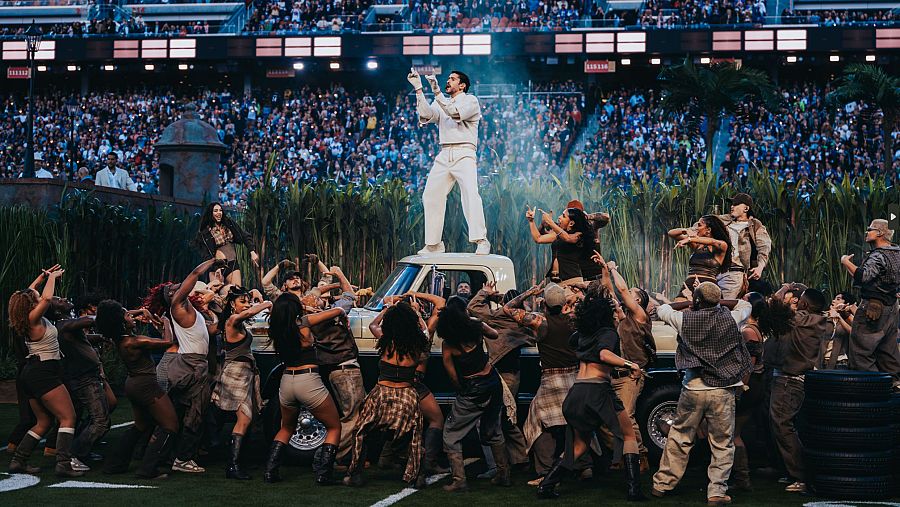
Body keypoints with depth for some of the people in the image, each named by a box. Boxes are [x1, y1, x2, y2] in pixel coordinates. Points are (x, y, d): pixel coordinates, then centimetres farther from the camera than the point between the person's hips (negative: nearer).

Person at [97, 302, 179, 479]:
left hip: (132, 384, 9)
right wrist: (166, 323, -2)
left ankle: (116, 464, 25)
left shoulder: (119, 338, 0)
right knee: (170, 425, -2)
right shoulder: (133, 342, -24)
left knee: (141, 426, 25)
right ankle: (148, 469, -10)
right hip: (146, 384, -9)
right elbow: (168, 342, -19)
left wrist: (144, 312, 5)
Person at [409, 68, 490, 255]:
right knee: (431, 196, 2)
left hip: (464, 153, -6)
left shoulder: (470, 100, 6)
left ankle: (481, 242, -27)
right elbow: (427, 115, 3)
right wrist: (419, 89, -3)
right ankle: (433, 244, 9)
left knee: (470, 193, -23)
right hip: (444, 155, 6)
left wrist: (437, 92, -16)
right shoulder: (441, 103, 22)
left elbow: (456, 113, -14)